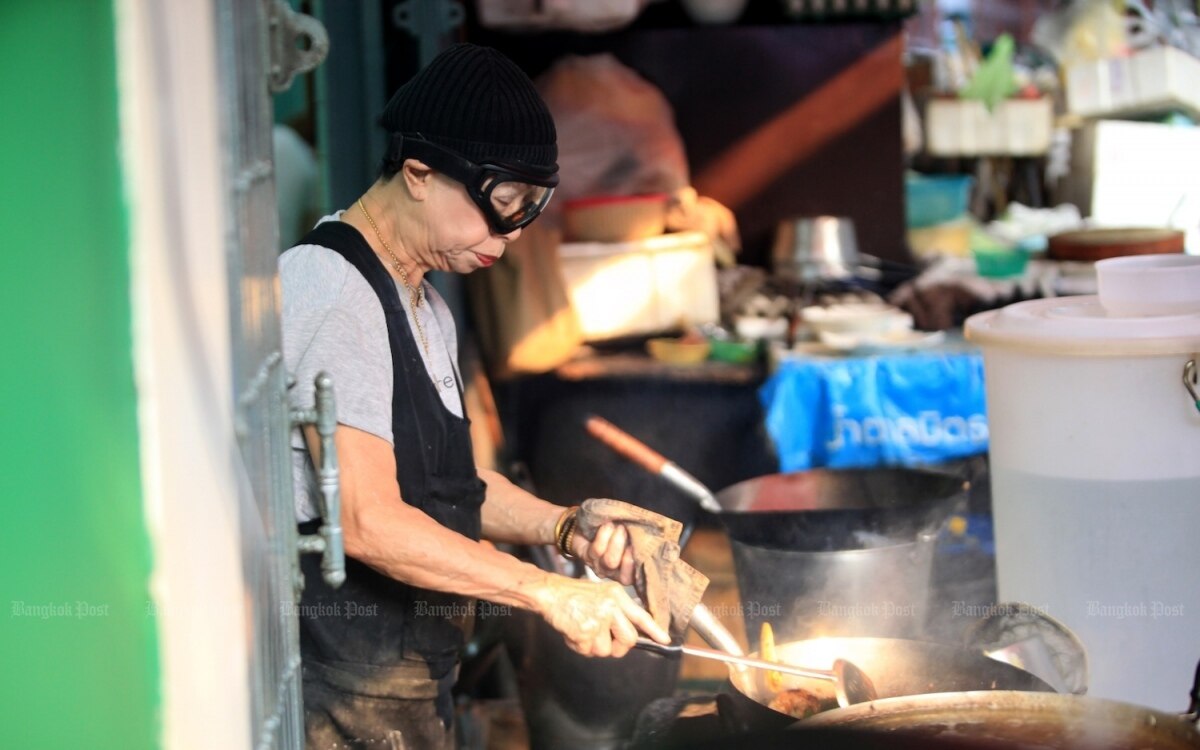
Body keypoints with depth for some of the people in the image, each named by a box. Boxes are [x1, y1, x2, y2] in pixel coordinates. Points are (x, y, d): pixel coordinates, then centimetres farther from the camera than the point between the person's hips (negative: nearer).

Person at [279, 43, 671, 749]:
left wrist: (562, 526, 4)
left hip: (415, 680, 10)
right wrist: (548, 592, -20)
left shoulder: (425, 306, 17)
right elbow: (368, 521, -22)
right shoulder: (333, 292, -16)